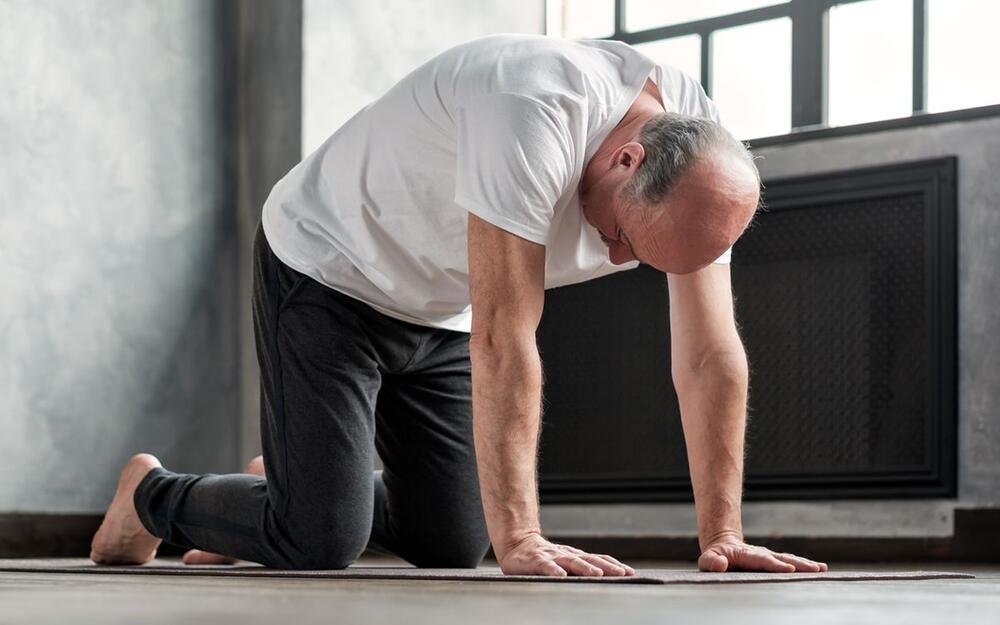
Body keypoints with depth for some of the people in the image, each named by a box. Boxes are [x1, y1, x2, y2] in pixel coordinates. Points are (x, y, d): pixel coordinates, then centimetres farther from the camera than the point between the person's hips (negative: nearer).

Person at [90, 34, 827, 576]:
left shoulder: (701, 157, -17)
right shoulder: (535, 113, -39)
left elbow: (711, 357, -12)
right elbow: (503, 341, -40)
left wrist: (723, 536, -17)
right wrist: (520, 542, -39)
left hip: (440, 312, 7)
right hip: (329, 272, -7)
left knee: (451, 544, 4)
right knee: (319, 542, -14)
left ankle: (290, 487, 32)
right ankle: (155, 495, 16)